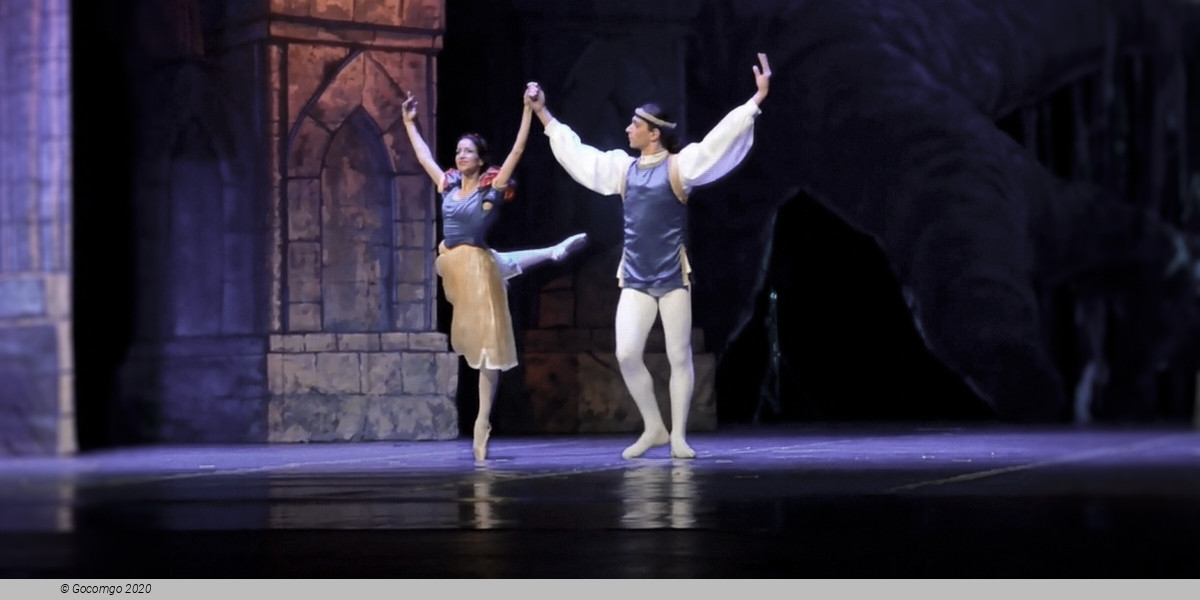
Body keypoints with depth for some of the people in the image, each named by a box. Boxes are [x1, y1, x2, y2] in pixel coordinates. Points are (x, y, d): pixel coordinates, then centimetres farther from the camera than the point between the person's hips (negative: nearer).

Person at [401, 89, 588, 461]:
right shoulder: (448, 185, 9)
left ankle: (482, 425, 0)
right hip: (451, 265, 6)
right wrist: (409, 123, 25)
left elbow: (517, 151, -12)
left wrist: (529, 111, -17)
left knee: (488, 346, -1)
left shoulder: (492, 187, -6)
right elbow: (424, 157, 21)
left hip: (477, 266, -6)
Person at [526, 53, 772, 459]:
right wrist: (542, 113, 24)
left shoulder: (679, 165, -6)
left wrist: (757, 100, -26)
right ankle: (653, 428, 11)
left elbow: (721, 139, -16)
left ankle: (678, 436, 8)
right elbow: (573, 151, 19)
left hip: (673, 278, -4)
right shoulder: (623, 167, 9)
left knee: (679, 357, 0)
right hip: (635, 280, 4)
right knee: (627, 355, -5)